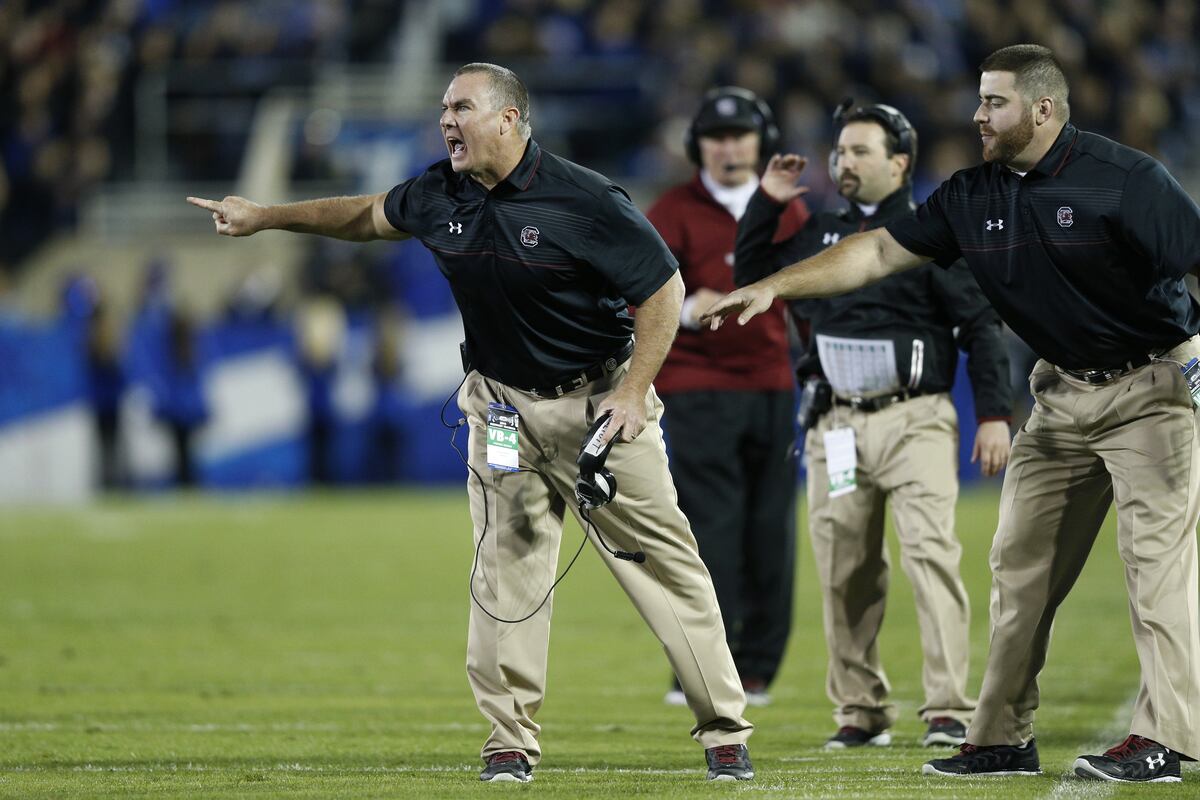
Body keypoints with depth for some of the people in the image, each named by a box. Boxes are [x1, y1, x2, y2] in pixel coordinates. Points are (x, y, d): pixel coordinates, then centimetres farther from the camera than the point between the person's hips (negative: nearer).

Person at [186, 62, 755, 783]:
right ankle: (511, 742, 6)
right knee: (506, 572, 0)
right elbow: (369, 215, 19)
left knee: (663, 561, -4)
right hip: (502, 406, 5)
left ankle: (725, 732, 2)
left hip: (598, 397, -5)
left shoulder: (584, 201, -18)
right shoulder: (440, 197, -1)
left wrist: (633, 391, -19)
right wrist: (265, 218, 23)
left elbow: (663, 290, -13)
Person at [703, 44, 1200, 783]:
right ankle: (1004, 740, 12)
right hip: (1064, 396, 7)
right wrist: (774, 287, 1)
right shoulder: (976, 196, 2)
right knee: (1022, 564, 6)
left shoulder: (1124, 180, -17)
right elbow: (880, 252, 7)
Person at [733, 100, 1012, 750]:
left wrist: (994, 415, -8)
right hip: (836, 425, 5)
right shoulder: (819, 236, 16)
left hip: (914, 421, -5)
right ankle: (860, 712, 13)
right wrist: (767, 202, 15)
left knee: (931, 555, -16)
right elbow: (750, 275, 27)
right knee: (844, 572, 4)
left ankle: (948, 711, -18)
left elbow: (981, 325, -1)